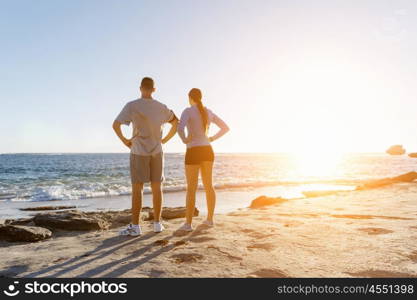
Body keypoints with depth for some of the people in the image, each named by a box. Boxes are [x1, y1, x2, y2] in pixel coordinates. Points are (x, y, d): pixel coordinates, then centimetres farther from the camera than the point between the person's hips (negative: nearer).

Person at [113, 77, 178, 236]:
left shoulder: (132, 106, -8)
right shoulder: (161, 107, 4)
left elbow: (115, 125, -14)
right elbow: (176, 122, 14)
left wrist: (124, 141, 0)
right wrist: (165, 140, 16)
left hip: (139, 152, -3)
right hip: (157, 152, 3)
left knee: (137, 188, 0)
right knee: (156, 188, 8)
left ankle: (135, 226, 2)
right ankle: (157, 223, 14)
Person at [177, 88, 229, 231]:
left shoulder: (188, 111, -10)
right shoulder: (209, 112, 10)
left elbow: (180, 128, -29)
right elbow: (225, 128, 14)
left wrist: (184, 140, -9)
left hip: (193, 153, -6)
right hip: (208, 151, 6)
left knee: (191, 188, -2)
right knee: (208, 186, 14)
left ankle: (188, 223, 2)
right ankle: (210, 219, 21)